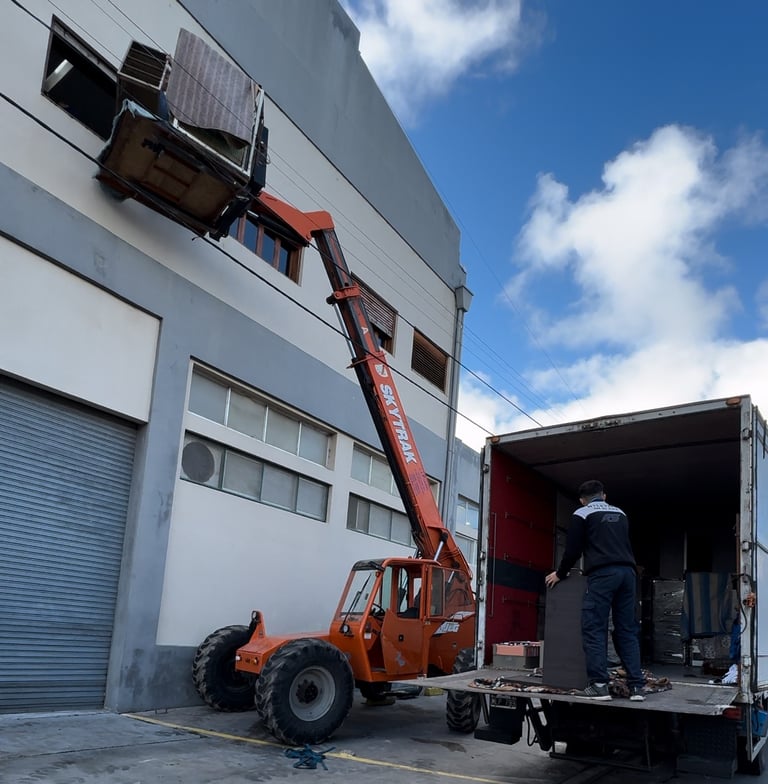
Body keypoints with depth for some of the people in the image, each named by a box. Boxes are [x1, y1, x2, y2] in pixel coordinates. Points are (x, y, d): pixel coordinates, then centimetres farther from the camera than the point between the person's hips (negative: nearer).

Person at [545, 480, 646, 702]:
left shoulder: (582, 514, 8)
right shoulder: (620, 514, 24)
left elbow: (573, 550, 5)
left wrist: (559, 574, 19)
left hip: (602, 574, -5)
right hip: (627, 572, 6)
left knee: (594, 629, -3)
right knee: (627, 630, 8)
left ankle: (599, 685, -9)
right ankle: (636, 686, 3)